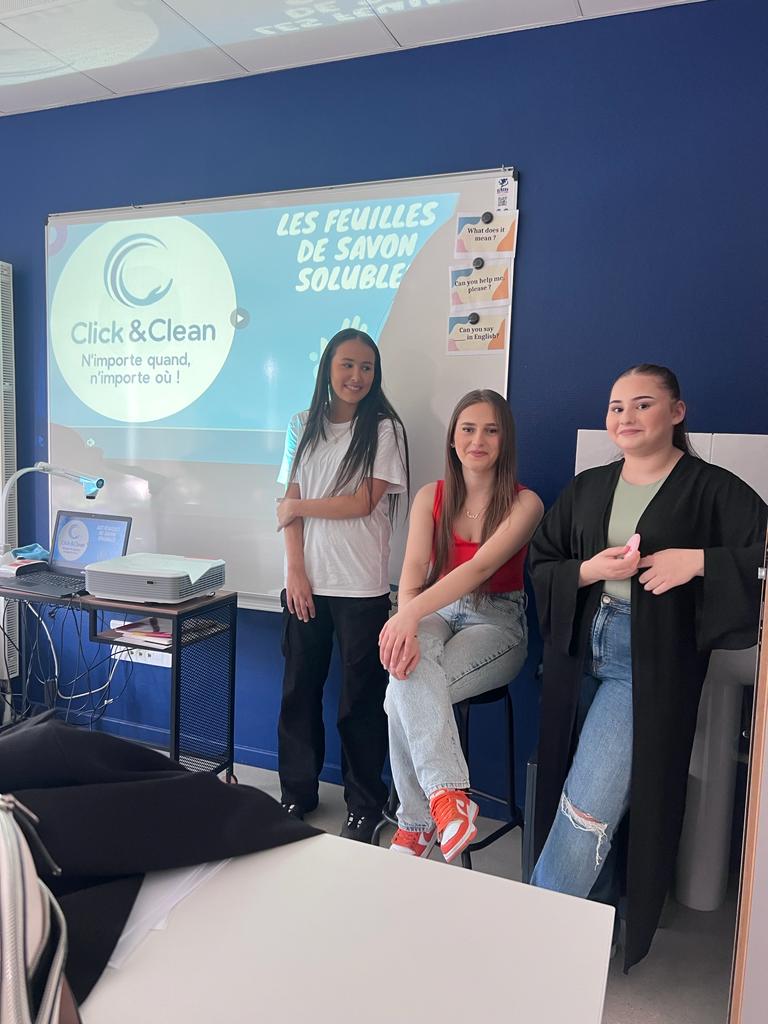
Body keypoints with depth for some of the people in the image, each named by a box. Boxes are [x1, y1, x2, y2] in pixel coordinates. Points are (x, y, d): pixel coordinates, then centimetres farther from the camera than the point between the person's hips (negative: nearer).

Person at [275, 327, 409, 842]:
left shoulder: (384, 428, -1)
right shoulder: (304, 427, 9)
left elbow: (364, 502, -9)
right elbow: (291, 504, 4)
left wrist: (299, 506, -2)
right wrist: (295, 571, -5)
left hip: (361, 586, -3)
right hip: (305, 581, 4)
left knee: (361, 698, 4)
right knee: (300, 689, 11)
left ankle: (365, 805, 20)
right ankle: (298, 791, 28)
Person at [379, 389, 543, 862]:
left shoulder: (525, 503, -7)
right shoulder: (431, 497, 4)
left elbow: (482, 566, -24)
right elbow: (413, 572, -8)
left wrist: (411, 614, -39)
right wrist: (408, 622, -32)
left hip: (497, 622, -3)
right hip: (437, 614, 3)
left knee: (405, 693, -30)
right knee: (409, 669, -35)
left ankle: (416, 824, -18)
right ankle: (447, 793, -31)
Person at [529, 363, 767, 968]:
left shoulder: (712, 489, -1)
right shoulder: (586, 489, 13)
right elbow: (540, 566, 10)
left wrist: (698, 561, -19)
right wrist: (587, 571, -8)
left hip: (650, 662, -5)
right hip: (580, 652, 5)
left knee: (590, 805, -9)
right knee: (564, 794, 10)